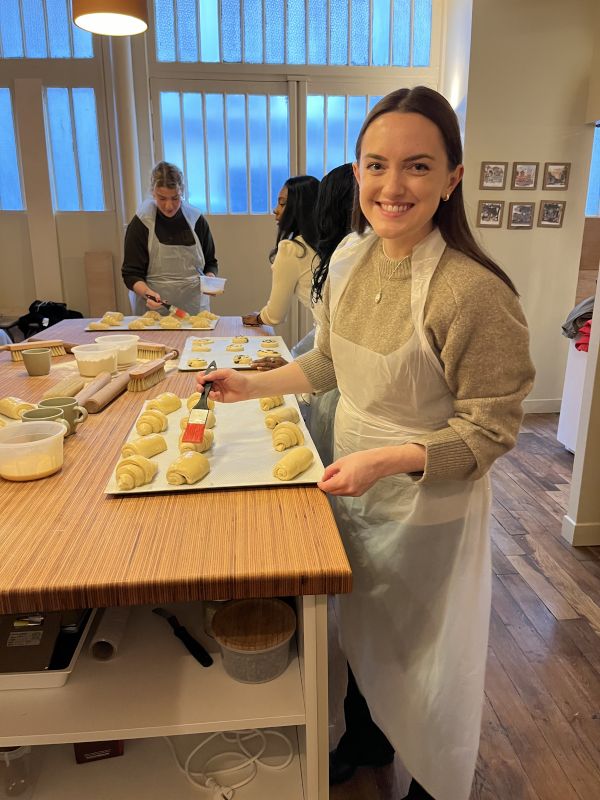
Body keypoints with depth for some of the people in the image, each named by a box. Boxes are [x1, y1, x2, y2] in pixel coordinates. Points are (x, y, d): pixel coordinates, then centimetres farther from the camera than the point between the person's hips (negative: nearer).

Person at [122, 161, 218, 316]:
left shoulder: (196, 220, 5)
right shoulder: (140, 224, 0)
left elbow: (210, 263, 16)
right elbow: (131, 274, 1)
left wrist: (210, 277, -5)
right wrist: (147, 292, -18)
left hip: (194, 308, 2)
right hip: (154, 310, -1)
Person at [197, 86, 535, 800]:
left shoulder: (474, 293, -27)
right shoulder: (350, 257, -5)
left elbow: (488, 431, -20)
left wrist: (387, 460, -29)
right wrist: (255, 384, 4)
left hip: (425, 499, -6)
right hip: (350, 478, 7)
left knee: (419, 651, 17)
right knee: (356, 629, 26)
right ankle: (366, 738, 58)